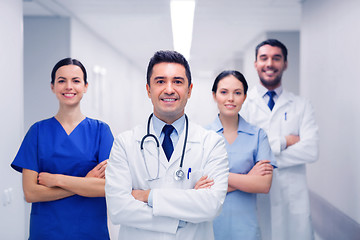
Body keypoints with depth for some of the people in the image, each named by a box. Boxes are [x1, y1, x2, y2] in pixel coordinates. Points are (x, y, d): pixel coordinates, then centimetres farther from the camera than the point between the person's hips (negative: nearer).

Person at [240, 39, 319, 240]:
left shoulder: (302, 106, 6)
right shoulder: (243, 104, 3)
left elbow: (311, 151, -8)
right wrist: (282, 142, -12)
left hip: (293, 200, 1)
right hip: (253, 198, -1)